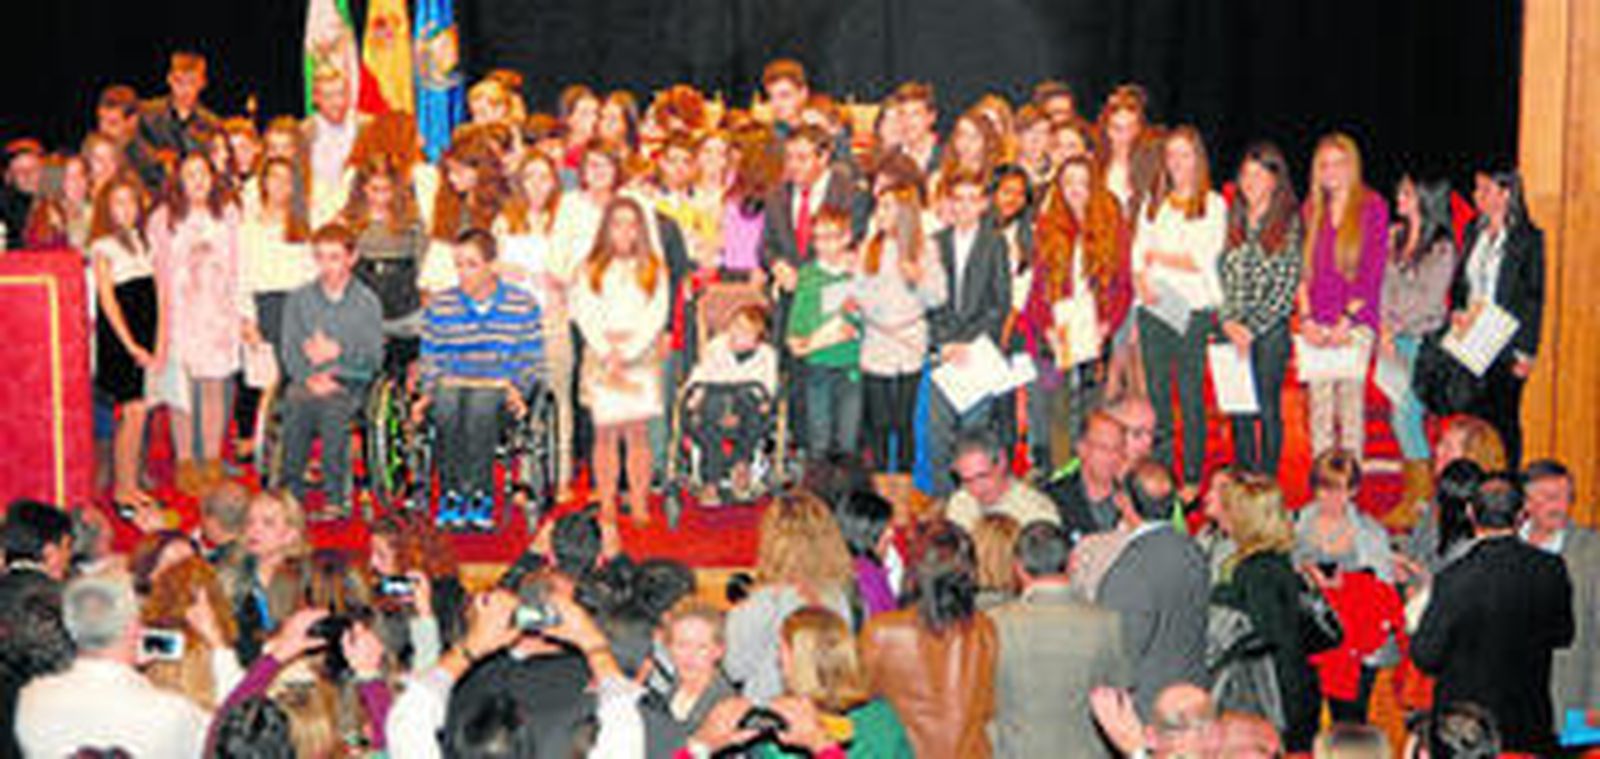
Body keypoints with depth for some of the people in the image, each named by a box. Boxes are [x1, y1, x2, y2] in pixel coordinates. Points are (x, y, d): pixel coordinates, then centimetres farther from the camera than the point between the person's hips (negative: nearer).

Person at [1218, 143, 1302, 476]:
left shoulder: (1289, 223, -2)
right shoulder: (1234, 219, 9)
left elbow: (1287, 285, -6)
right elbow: (1221, 273, 9)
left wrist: (1253, 327, -11)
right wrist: (1228, 320, -4)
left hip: (1271, 329, -3)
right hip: (1234, 330, 3)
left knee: (1268, 408, -1)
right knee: (1239, 409, 6)